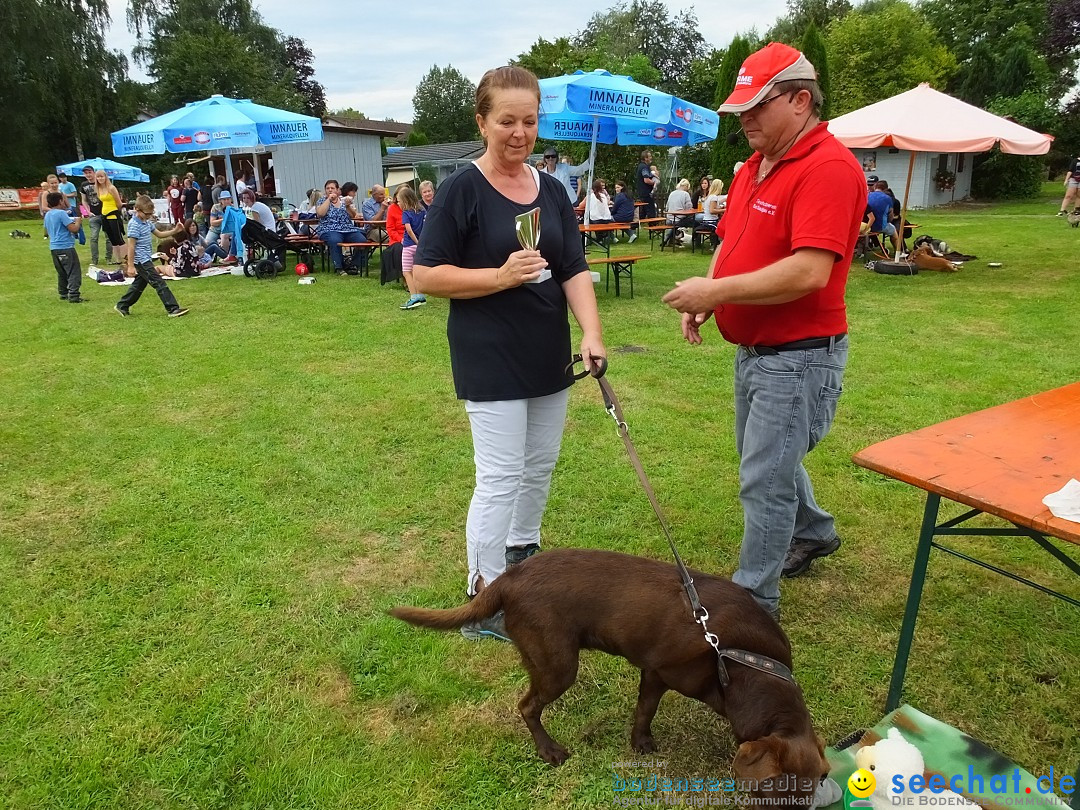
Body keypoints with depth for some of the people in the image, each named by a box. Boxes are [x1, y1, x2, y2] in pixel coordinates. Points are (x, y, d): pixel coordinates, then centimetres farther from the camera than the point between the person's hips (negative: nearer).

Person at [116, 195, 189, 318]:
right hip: (141, 261, -10)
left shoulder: (147, 222, 11)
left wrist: (174, 231, 5)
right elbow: (131, 246, -18)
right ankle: (173, 309, -11)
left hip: (146, 260, 10)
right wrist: (131, 266, -19)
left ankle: (122, 306, 30)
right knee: (159, 283, -11)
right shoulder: (134, 225, -16)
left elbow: (159, 234, 22)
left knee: (139, 284, 18)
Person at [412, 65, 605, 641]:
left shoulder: (551, 191, 7)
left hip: (549, 355, 6)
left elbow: (575, 270, 3)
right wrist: (500, 276, -22)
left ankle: (523, 554, 39)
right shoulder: (463, 189, -9)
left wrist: (592, 333, -13)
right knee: (501, 477, -4)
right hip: (489, 361, -6)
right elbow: (425, 275, -11)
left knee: (539, 466, 17)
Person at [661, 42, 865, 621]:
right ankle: (814, 531, 50)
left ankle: (754, 601, 15)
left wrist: (717, 290, -25)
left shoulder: (829, 168, -20)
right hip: (752, 348, 10)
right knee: (764, 456, 25)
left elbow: (809, 271, -30)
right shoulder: (755, 165, 10)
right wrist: (705, 296, -2)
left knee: (764, 480, -2)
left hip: (799, 355, -10)